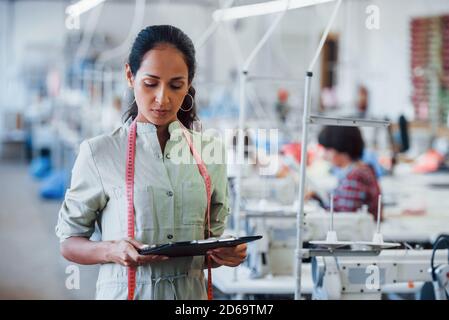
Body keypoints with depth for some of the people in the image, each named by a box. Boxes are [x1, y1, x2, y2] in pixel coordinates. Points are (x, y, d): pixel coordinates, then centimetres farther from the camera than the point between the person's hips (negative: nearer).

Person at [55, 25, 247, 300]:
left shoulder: (210, 152, 1)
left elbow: (212, 239, 9)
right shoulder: (99, 153, -8)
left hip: (191, 292, 3)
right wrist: (110, 251, -22)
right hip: (126, 290, -3)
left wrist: (225, 254, -13)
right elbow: (69, 242, -3)